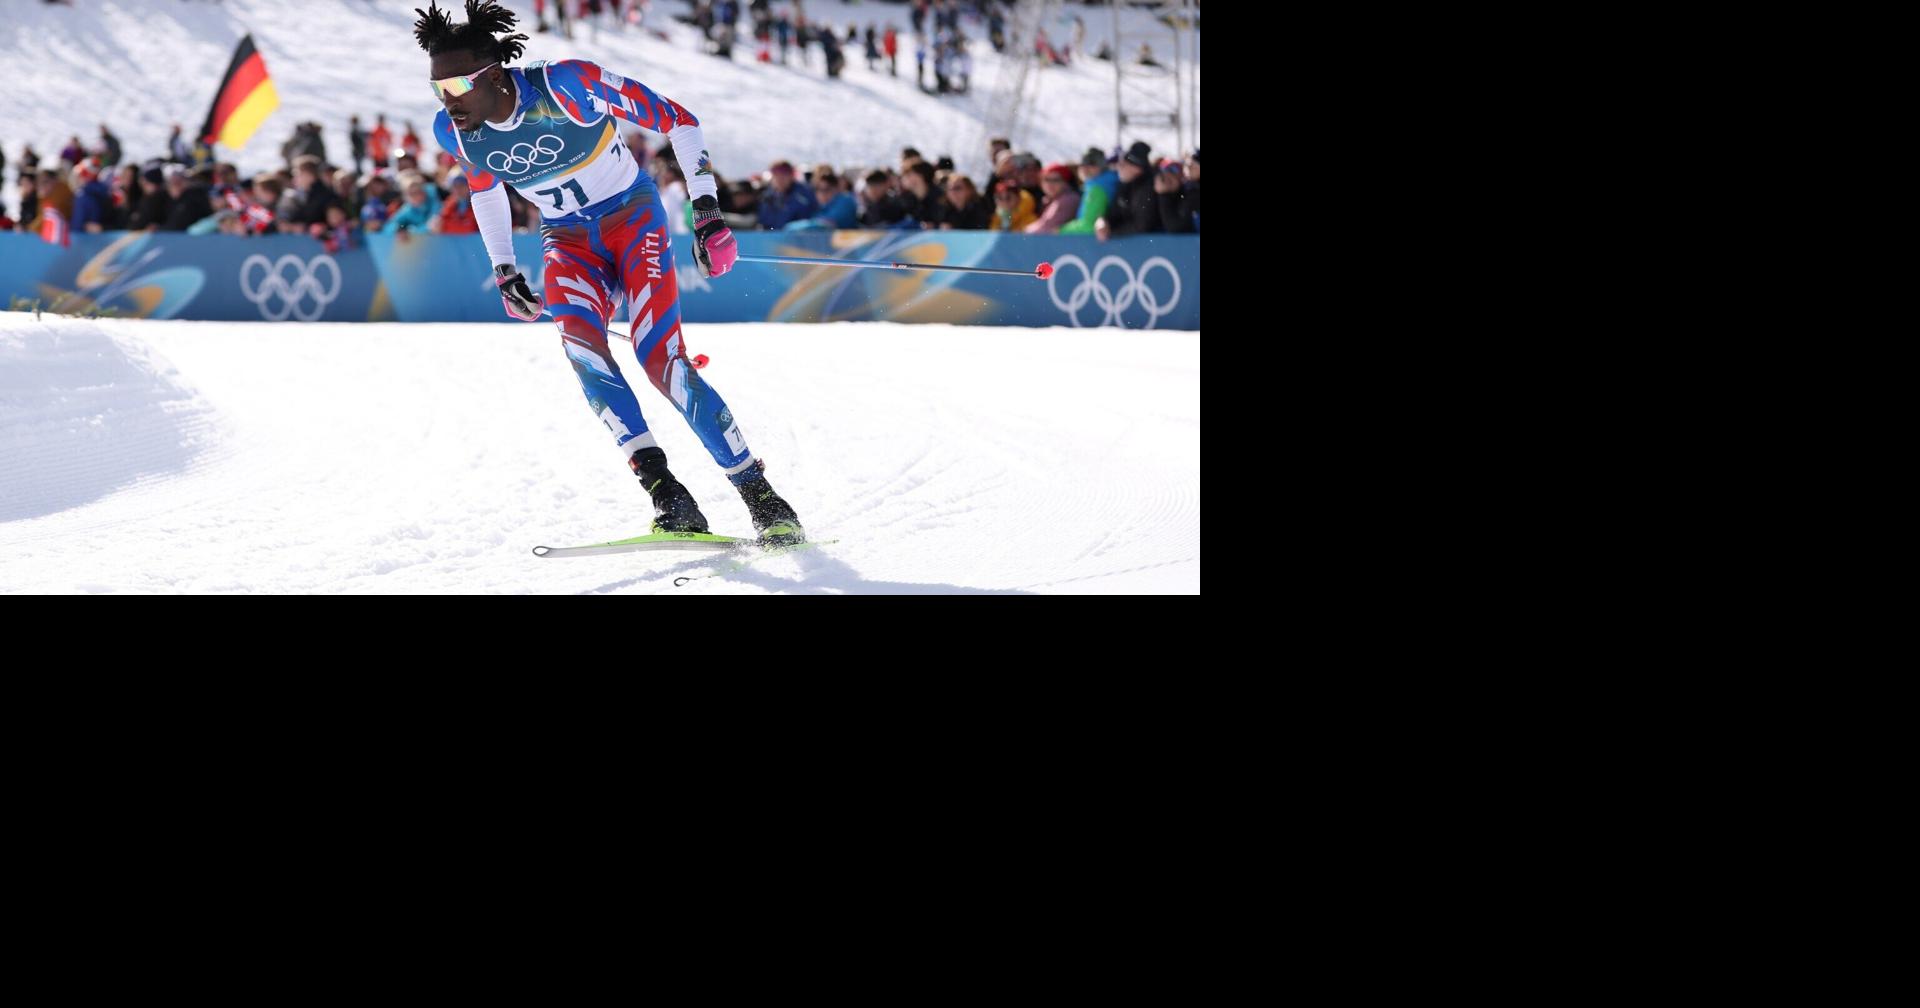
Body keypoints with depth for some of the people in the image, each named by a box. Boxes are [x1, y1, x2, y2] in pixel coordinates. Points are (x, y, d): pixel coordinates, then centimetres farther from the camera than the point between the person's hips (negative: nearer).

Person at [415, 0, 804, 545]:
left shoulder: (566, 84, -26)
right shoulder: (453, 130, -10)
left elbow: (677, 119, -16)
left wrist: (706, 209, -20)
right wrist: (504, 271, 14)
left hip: (631, 216, -4)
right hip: (568, 240, 4)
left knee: (660, 357, -20)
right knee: (578, 339, -27)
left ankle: (760, 496, -8)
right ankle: (665, 491, -29)